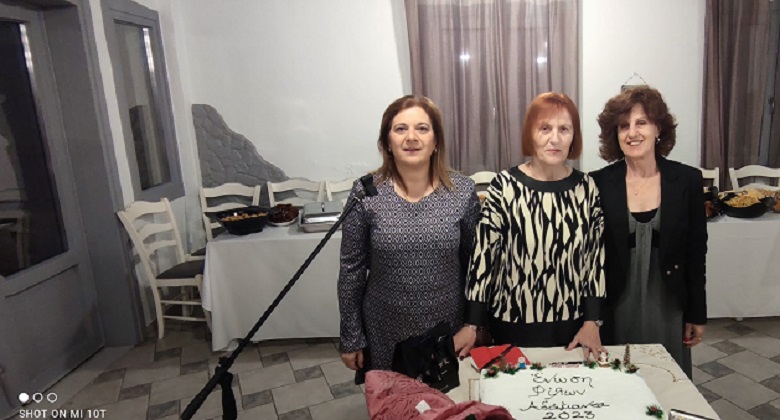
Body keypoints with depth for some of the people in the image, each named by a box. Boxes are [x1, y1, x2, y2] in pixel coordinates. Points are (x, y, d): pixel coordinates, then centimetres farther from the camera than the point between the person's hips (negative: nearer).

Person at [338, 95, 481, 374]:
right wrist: (351, 338, -2)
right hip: (385, 331, 0)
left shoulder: (463, 191, -8)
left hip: (449, 328, 1)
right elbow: (352, 268, -5)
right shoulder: (366, 193, -11)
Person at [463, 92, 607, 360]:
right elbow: (483, 254, -10)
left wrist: (592, 322, -1)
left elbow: (596, 256, 2)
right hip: (513, 325, -2)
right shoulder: (504, 186, -11)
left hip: (571, 326, 3)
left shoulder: (586, 188, -2)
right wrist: (472, 324, -10)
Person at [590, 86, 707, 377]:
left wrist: (697, 314, 4)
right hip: (615, 308, -1)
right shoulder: (598, 184, -8)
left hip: (668, 307, 1)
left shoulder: (687, 180, -4)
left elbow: (696, 252, 2)